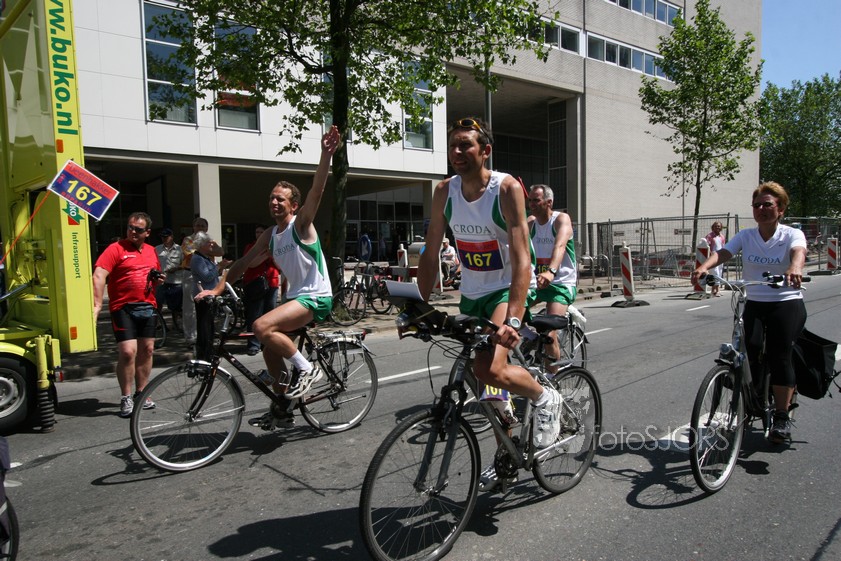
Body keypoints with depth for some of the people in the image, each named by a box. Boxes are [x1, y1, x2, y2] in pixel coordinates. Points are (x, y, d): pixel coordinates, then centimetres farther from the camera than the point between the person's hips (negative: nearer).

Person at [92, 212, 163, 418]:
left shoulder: (151, 251, 13)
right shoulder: (116, 248, -6)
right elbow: (99, 275, -17)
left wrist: (158, 279, 2)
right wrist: (97, 304, -28)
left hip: (147, 307, 6)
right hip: (123, 308, -5)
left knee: (146, 350, 9)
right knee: (127, 352, -11)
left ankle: (141, 393, 22)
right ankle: (126, 398, 4)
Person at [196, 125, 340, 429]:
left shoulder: (300, 224, -8)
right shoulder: (270, 235, 12)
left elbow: (317, 191, -23)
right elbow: (243, 262, 13)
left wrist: (327, 154, -36)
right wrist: (218, 288, 3)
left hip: (316, 298, -9)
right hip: (295, 297, 9)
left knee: (262, 326, -25)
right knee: (270, 350, 10)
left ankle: (306, 368, -8)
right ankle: (283, 409, 25)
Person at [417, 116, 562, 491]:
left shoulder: (507, 189, -19)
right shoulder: (445, 192, -5)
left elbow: (522, 260, -27)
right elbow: (430, 254, 0)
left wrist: (513, 320, -38)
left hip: (509, 289, -5)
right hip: (472, 294, 6)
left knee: (490, 370, -27)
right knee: (486, 386, 12)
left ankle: (545, 399, 5)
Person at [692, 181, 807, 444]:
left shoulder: (792, 234, -3)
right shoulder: (745, 236, 4)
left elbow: (798, 251, -26)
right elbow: (722, 253, -13)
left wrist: (795, 269, -51)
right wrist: (704, 267, -36)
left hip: (787, 303, -2)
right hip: (754, 304, 2)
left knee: (779, 356, -12)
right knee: (747, 351, -18)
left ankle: (782, 417, 3)